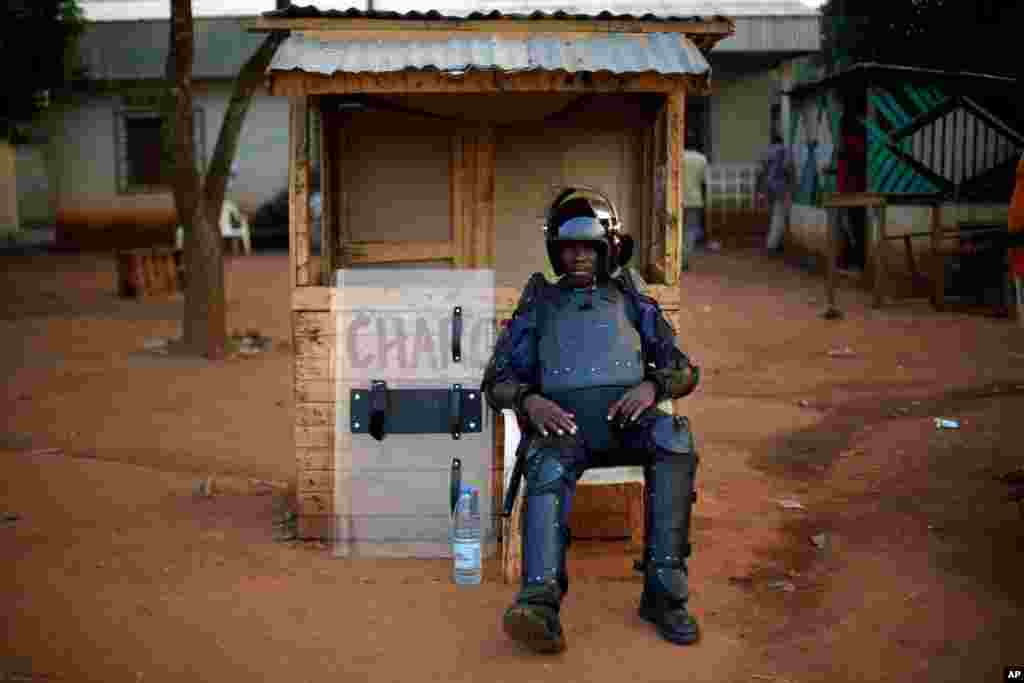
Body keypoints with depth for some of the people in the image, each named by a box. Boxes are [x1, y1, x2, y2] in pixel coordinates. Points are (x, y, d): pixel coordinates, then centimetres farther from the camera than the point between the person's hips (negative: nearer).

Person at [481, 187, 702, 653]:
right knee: (548, 467, -36)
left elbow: (683, 369, 16)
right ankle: (540, 604, -54)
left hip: (626, 412, 1)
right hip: (563, 418, -1)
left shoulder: (630, 302, 24)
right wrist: (529, 400, -10)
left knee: (674, 443, -33)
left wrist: (651, 385, -9)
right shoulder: (539, 306, 22)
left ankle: (664, 592, -32)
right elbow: (497, 380, 14)